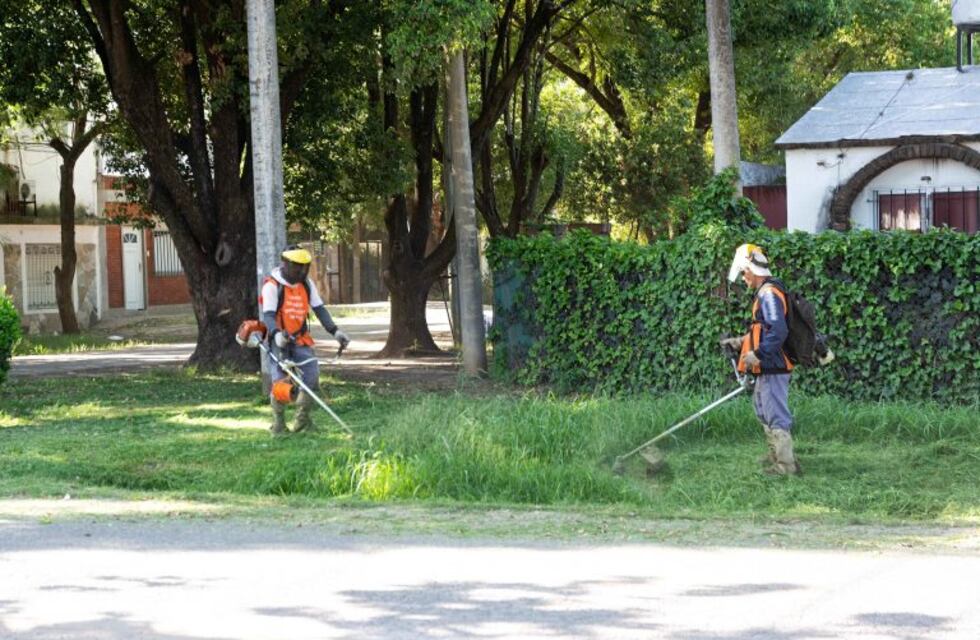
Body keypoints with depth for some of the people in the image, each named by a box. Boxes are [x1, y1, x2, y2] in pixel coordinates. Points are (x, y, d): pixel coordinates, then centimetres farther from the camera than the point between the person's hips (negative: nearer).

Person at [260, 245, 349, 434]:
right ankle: (278, 423, 9)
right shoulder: (272, 285, -12)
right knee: (279, 381, -8)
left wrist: (334, 331, -6)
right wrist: (276, 334, -38)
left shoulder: (307, 284, 6)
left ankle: (303, 418, 7)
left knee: (312, 375, -9)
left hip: (300, 340, 5)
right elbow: (268, 314, -20)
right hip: (279, 340, -5)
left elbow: (319, 309, 6)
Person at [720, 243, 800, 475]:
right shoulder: (764, 293, 16)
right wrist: (740, 342, 24)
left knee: (776, 413, -8)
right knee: (762, 406, 23)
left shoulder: (769, 294, -17)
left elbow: (778, 332, -27)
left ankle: (786, 464, -6)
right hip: (769, 367, 11)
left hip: (773, 368, -11)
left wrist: (757, 354, -27)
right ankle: (776, 455, 35)